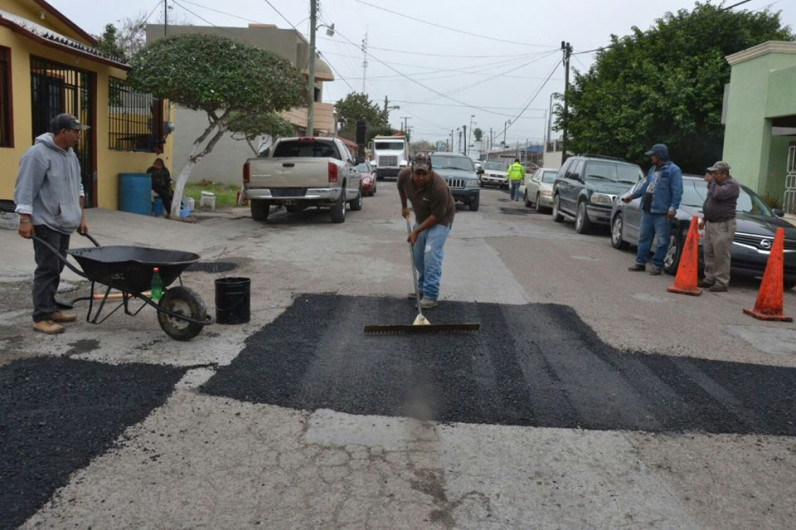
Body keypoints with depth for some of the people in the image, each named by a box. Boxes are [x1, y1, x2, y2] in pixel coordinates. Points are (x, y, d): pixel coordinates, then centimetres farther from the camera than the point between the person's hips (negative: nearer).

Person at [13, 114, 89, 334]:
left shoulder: (70, 154, 14)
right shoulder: (38, 154, -14)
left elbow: (77, 187, 20)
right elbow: (25, 189, -16)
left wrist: (80, 216, 17)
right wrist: (25, 219, -20)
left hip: (64, 223, 9)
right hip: (45, 223, -8)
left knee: (56, 268, 12)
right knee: (47, 269, -8)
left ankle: (50, 309, 21)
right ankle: (41, 317, -3)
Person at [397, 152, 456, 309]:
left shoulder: (439, 187, -37)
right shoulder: (404, 175, -21)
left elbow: (437, 216, -26)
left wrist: (416, 231, -23)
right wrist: (404, 207, 14)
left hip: (440, 219, -6)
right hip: (421, 217, 6)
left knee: (431, 254, -17)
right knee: (417, 254, 10)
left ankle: (431, 296, -13)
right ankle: (423, 287, 26)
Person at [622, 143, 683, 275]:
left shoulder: (673, 170, -8)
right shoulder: (653, 169, 16)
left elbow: (677, 192, -12)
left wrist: (673, 208, -18)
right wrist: (632, 195, 26)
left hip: (661, 212, -8)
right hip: (647, 210, 8)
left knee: (662, 240, 0)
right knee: (644, 236, 10)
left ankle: (657, 265, 5)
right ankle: (641, 262, 17)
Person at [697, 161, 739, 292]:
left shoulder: (732, 184, -11)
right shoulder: (717, 183, 18)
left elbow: (718, 194, -28)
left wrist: (711, 181, -13)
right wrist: (704, 219, 23)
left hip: (723, 225, -9)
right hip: (710, 223, 9)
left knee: (721, 255, -9)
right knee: (708, 252, 10)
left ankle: (722, 283, -6)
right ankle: (709, 278, 18)